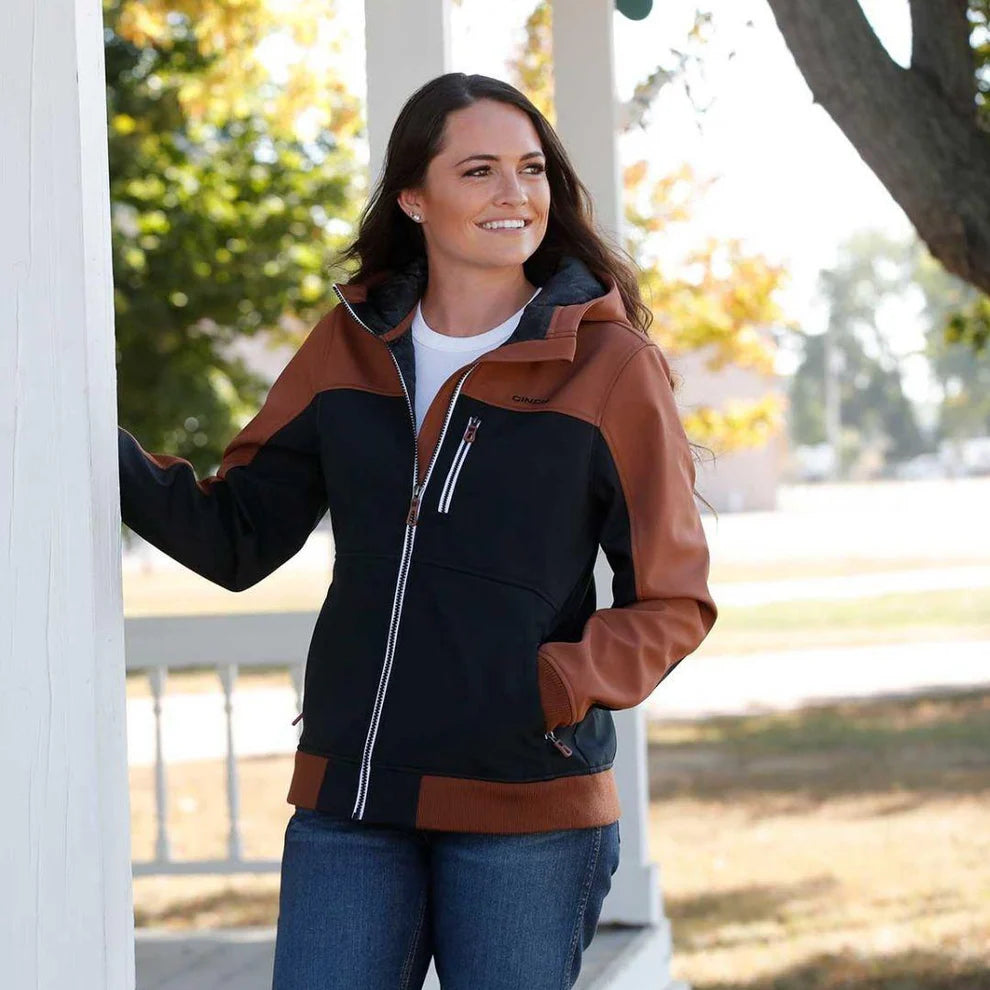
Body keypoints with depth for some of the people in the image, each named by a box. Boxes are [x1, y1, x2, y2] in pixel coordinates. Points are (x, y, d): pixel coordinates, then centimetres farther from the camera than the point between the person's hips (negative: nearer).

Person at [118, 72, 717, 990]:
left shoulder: (611, 365, -4)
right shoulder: (350, 346, 7)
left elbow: (671, 602, -1)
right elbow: (238, 540, 7)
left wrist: (559, 691, -19)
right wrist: (107, 458, -8)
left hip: (526, 809, -3)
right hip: (348, 807, 3)